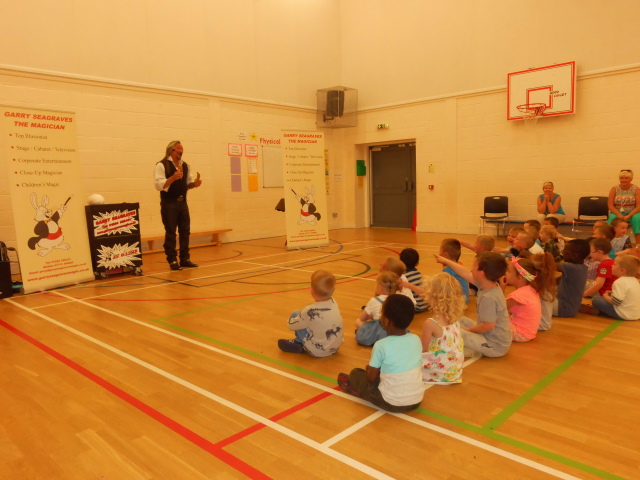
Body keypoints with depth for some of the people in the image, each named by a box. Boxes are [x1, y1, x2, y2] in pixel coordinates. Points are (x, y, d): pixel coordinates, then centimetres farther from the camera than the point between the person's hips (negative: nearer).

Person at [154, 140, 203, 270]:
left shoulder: (185, 165, 12)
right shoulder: (162, 165, -8)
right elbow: (159, 185, -17)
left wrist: (194, 184, -5)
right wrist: (173, 178, -29)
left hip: (182, 202, 6)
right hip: (169, 203, -6)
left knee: (185, 231, 9)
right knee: (170, 233, -1)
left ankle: (185, 258, 19)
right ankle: (172, 261, 7)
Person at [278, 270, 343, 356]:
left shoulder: (310, 311, -27)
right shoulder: (333, 303, -9)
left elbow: (291, 325, -12)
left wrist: (290, 320, 9)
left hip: (317, 352, -6)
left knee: (296, 314, 0)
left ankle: (298, 342, 16)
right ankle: (299, 342, 21)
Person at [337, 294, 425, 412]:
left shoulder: (381, 345, -18)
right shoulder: (416, 340, -5)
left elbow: (372, 377, -10)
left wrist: (369, 368, 13)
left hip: (391, 403, -5)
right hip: (417, 401, 5)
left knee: (356, 373, 14)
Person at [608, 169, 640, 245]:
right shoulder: (614, 189, 0)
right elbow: (610, 205, -5)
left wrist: (628, 216, -24)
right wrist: (619, 215, -22)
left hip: (632, 213, 0)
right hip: (617, 213, 0)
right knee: (612, 218, -33)